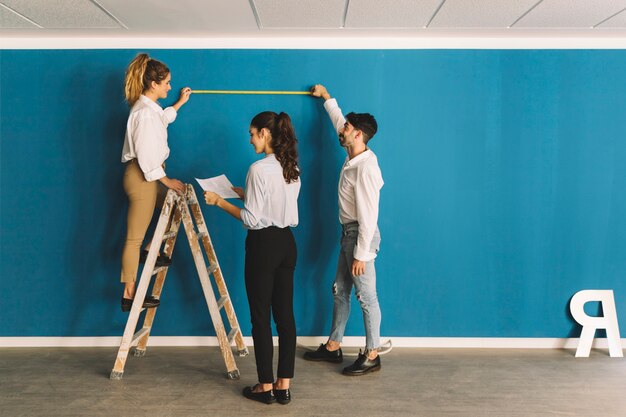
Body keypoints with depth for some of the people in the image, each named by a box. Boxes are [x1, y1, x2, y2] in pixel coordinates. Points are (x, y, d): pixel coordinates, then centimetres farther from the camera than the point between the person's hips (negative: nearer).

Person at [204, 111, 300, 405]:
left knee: (261, 317, 4)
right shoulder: (293, 169, 8)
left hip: (263, 244, -7)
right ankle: (283, 385, 16)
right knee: (285, 314, 10)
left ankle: (266, 386, 13)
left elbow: (251, 219, -15)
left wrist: (220, 202, -5)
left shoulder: (259, 169, -16)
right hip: (287, 243, 8)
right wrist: (243, 193, 21)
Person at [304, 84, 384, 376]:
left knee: (366, 296, -1)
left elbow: (368, 215, -24)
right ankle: (333, 346, 28)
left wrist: (361, 254, -22)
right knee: (340, 290, 16)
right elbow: (340, 122, 26)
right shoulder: (353, 157, 5)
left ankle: (372, 356, 11)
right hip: (348, 232, 10)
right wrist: (326, 97, 37)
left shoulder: (365, 167, -22)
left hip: (361, 235, -10)